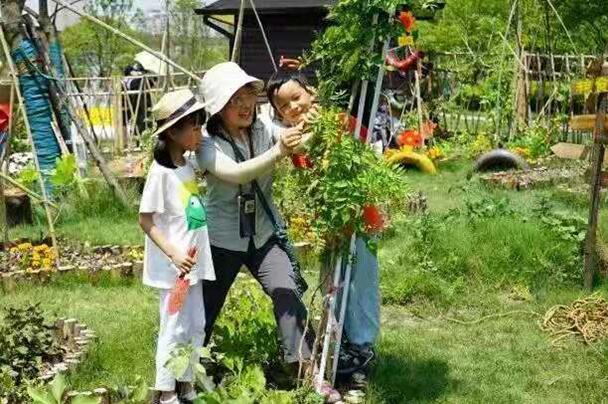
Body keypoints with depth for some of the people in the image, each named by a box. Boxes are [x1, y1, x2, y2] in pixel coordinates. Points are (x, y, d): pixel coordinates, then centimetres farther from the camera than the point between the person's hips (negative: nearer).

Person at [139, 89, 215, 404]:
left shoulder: (188, 165, 6)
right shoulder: (160, 172, -17)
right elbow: (145, 220, -16)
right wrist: (173, 253, -22)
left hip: (193, 261, 8)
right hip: (173, 266, -8)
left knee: (196, 326, 14)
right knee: (174, 329, 1)